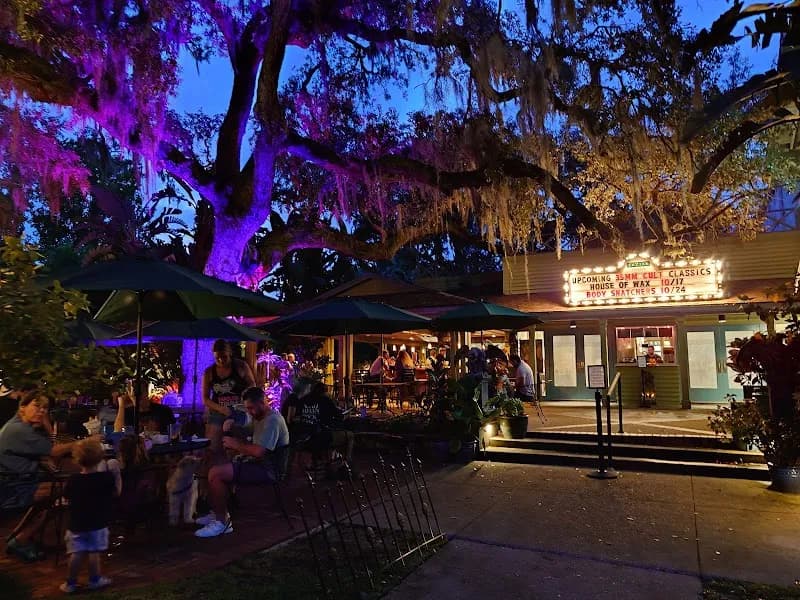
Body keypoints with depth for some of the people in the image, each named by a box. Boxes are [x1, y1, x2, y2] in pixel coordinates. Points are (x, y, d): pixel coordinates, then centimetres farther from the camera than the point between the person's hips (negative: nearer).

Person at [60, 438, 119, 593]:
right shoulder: (106, 478, -13)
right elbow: (116, 493, 0)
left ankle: (70, 583, 17)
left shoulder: (73, 480, -11)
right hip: (97, 524, -1)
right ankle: (95, 580, 18)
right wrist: (117, 475, 5)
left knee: (76, 554, 7)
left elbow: (67, 496, 6)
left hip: (76, 524, 1)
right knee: (94, 552, 8)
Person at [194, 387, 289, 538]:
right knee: (216, 469, 17)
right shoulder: (259, 418, 15)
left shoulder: (272, 420, -18)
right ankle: (219, 513, 20)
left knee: (216, 474, -20)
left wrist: (236, 444, -14)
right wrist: (231, 426, -3)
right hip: (257, 463, 11)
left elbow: (259, 452, -27)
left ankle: (222, 523, -8)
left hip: (268, 470, -11)